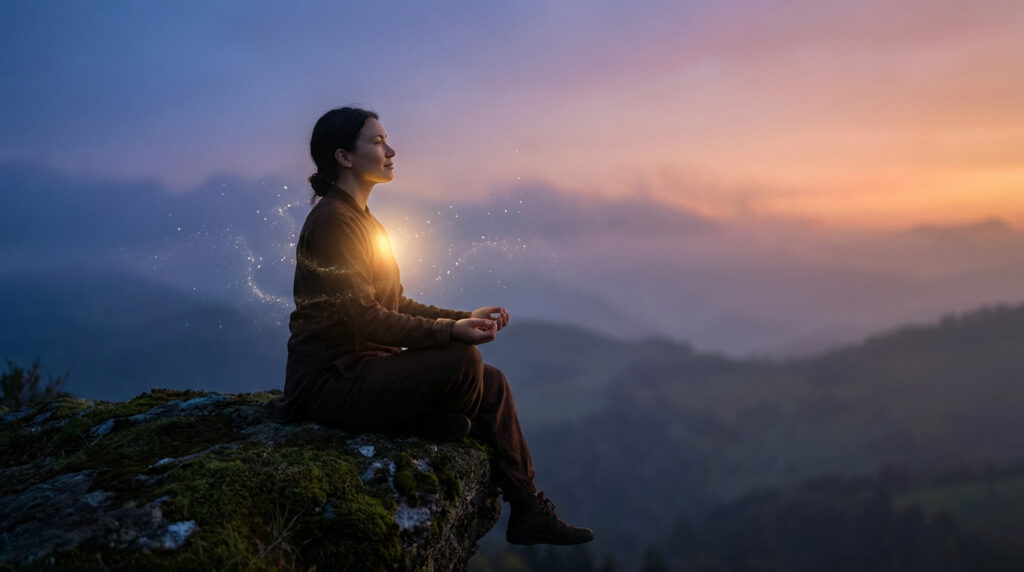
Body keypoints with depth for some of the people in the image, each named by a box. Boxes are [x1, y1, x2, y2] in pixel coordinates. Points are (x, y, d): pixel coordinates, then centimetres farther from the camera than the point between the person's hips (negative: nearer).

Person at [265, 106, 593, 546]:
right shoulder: (332, 221, -15)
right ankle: (445, 427, 6)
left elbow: (394, 305, 17)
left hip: (364, 366, 10)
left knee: (492, 383, 3)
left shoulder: (361, 220, 16)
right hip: (333, 381, -10)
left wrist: (464, 317, 5)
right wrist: (449, 331, -26)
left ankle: (527, 511, 10)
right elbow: (362, 318, -23)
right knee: (462, 361, -27)